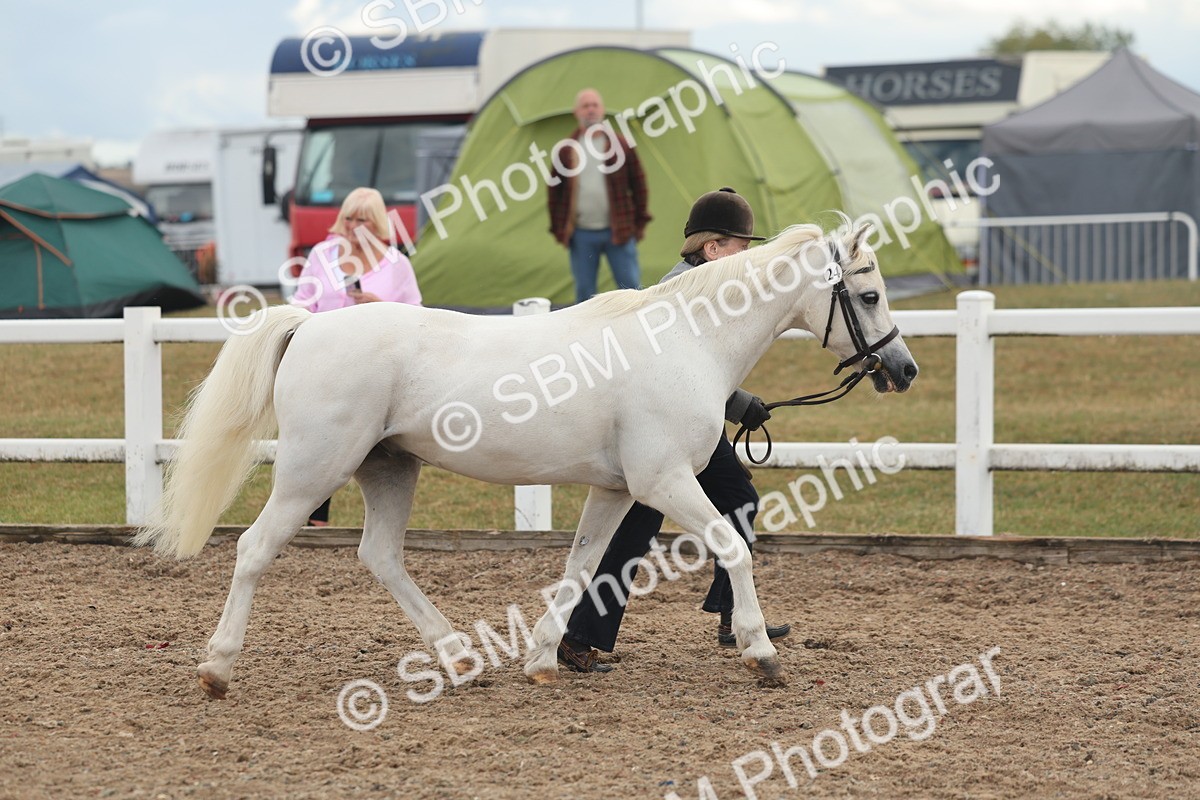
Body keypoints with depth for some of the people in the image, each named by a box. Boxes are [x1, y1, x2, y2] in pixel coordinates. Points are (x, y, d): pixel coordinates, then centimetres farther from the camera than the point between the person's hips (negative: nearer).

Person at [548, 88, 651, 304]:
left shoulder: (620, 145, 2)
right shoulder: (566, 151, 4)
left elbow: (638, 185, 7)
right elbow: (555, 192, 9)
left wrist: (640, 222, 5)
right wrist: (557, 229, 6)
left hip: (618, 233, -1)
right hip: (581, 235, 1)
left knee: (630, 287, 0)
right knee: (584, 292, 6)